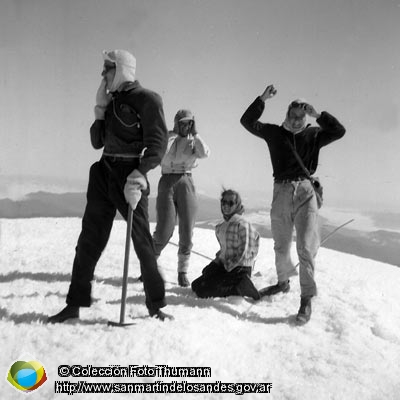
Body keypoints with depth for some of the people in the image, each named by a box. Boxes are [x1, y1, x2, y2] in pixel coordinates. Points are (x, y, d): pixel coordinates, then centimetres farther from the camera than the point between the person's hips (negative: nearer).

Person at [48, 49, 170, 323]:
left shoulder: (147, 99, -5)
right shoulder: (111, 100, 17)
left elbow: (158, 142, -15)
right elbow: (97, 142, 17)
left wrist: (140, 172, -27)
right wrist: (100, 110, 5)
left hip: (130, 176, -7)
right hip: (104, 174, 7)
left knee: (142, 241, -1)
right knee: (89, 239, 6)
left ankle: (156, 305, 11)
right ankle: (75, 303, 12)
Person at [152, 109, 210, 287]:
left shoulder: (194, 141, 11)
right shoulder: (167, 137, 5)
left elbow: (205, 153, -8)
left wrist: (195, 133, -5)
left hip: (187, 182, 3)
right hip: (168, 181, -2)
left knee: (187, 230, -1)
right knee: (164, 229, -10)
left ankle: (182, 271, 10)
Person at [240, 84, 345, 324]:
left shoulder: (314, 135, 7)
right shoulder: (275, 133, 8)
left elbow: (339, 131, -6)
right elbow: (248, 121, 0)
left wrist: (317, 115, -12)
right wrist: (263, 100, -10)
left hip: (305, 192, -2)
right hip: (282, 191, 2)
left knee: (306, 246, -10)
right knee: (281, 245, 15)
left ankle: (307, 298, -6)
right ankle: (283, 282, 36)